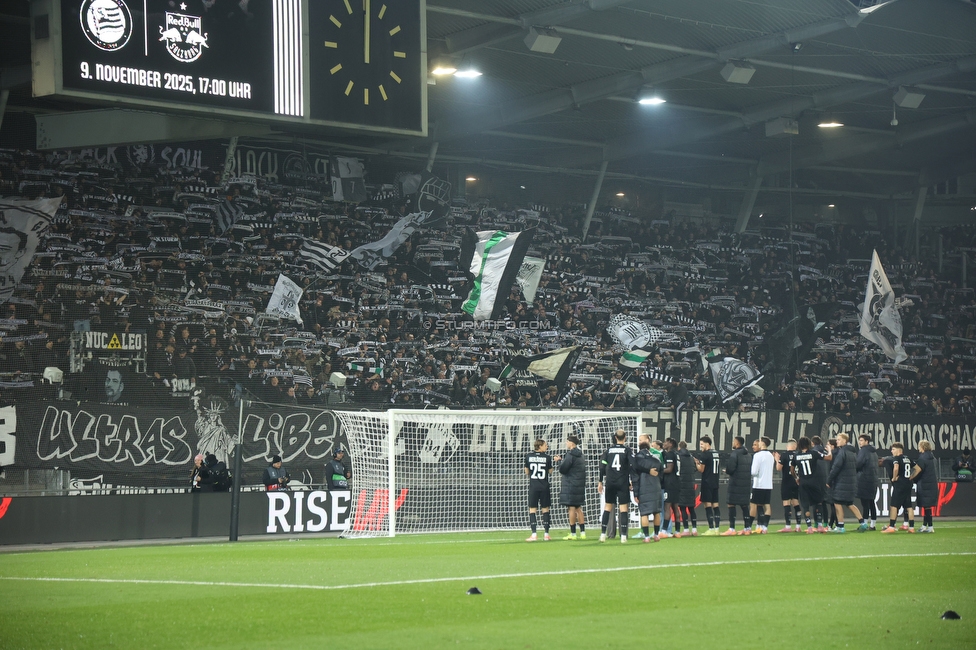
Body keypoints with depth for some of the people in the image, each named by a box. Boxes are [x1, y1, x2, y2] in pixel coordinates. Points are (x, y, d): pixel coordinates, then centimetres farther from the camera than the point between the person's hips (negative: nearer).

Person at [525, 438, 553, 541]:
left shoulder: (528, 457, -1)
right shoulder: (547, 457, -5)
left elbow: (526, 472, 6)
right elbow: (550, 471, 5)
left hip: (533, 486, 0)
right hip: (544, 486, 0)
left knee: (532, 510, 2)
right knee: (545, 510, 7)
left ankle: (534, 534, -5)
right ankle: (546, 534, 6)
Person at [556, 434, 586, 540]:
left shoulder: (570, 455, -15)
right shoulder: (580, 455, 13)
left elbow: (562, 469, -14)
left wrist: (559, 460, 3)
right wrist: (561, 460, 16)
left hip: (570, 485, -9)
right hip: (580, 485, 9)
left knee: (571, 508, -6)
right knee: (578, 508, 12)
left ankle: (573, 533, -5)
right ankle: (582, 532, 11)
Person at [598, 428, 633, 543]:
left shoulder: (609, 450, 6)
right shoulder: (628, 450, -2)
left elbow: (602, 466, 5)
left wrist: (600, 482, 12)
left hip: (610, 482, 3)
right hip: (623, 483, -3)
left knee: (607, 507, 11)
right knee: (623, 508, -1)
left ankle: (603, 534, 10)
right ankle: (623, 536, -7)